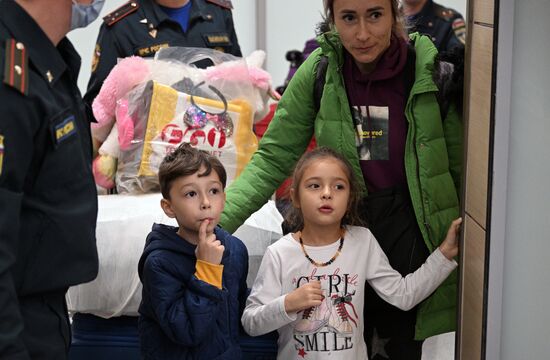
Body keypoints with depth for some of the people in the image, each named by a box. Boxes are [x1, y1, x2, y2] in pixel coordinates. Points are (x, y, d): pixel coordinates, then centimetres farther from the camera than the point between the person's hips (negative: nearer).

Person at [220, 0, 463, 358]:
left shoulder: (432, 73, -12)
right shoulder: (320, 70, -9)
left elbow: (459, 171, -3)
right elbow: (273, 157, -6)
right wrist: (217, 220, -17)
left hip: (411, 233, -1)